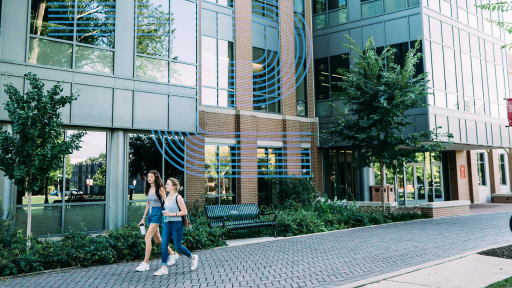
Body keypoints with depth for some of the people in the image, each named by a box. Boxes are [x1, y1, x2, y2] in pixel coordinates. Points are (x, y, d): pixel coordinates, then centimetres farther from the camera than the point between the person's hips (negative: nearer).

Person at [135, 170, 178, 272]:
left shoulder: (160, 189, -10)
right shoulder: (149, 189, 11)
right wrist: (144, 217, 19)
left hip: (158, 213, -8)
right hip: (151, 213, 8)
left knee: (148, 237, -16)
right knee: (158, 240, 14)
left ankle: (145, 263, -11)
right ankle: (172, 254, 32)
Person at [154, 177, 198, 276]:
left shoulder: (178, 197, -10)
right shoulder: (167, 198, 11)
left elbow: (184, 212, -13)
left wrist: (171, 214, -18)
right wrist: (165, 213, 8)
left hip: (176, 224, -7)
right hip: (167, 224, 7)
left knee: (178, 247, 1)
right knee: (163, 245, -3)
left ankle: (193, 258, 25)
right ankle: (164, 268, 4)